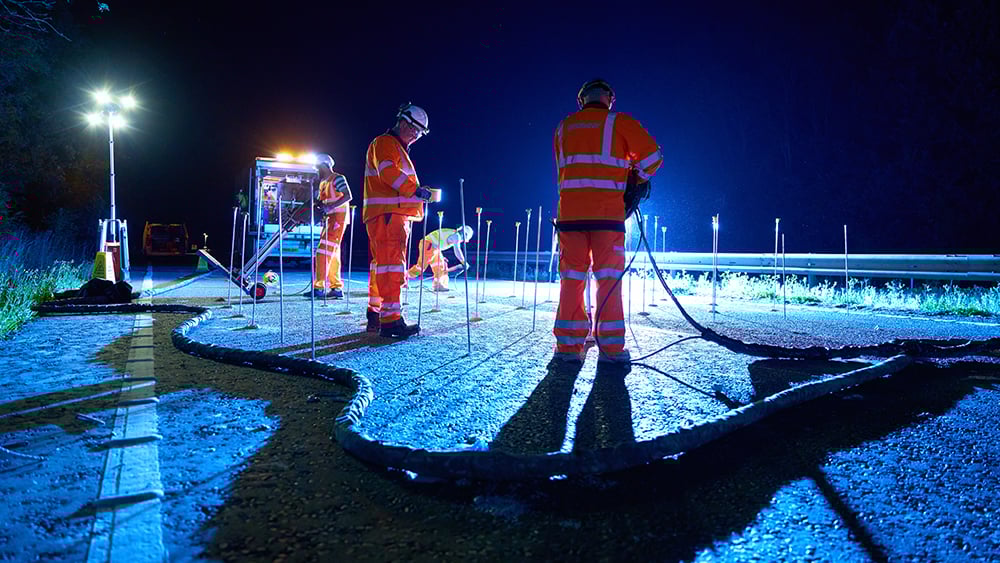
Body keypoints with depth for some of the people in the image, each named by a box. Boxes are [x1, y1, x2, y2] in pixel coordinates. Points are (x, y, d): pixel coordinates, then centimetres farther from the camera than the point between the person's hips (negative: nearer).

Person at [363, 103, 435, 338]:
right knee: (392, 264, -17)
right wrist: (414, 189, -29)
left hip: (395, 215, 11)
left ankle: (375, 316, 20)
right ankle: (391, 320, -21)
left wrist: (417, 193, 15)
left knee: (382, 265, 13)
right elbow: (388, 171, -21)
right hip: (387, 214, -11)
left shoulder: (398, 148, 29)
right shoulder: (384, 143, -4)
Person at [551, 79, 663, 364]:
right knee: (609, 278, 1)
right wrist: (634, 181, 15)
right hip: (608, 212, -3)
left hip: (570, 212, 3)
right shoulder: (619, 122, 5)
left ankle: (568, 345, 6)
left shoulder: (563, 127, 17)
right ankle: (611, 346, 0)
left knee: (571, 279, 6)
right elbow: (652, 156, 1)